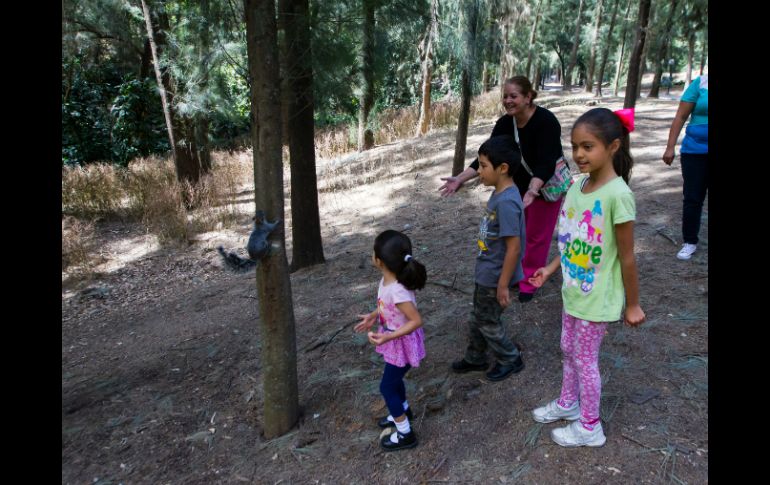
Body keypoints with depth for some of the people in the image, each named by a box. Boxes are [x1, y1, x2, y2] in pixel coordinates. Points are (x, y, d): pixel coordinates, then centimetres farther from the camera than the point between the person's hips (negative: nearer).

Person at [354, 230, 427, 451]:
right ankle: (403, 411, 54)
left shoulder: (397, 291, -36)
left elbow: (416, 320, -32)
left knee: (387, 386, 8)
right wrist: (373, 316, 7)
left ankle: (405, 434, 25)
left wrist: (387, 337, -36)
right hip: (396, 341, 8)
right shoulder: (387, 280, -10)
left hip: (402, 343, -8)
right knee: (394, 379, 28)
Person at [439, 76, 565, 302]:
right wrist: (461, 179, -24)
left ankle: (529, 282, 21)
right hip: (519, 185, 6)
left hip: (546, 186, -5)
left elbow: (546, 162, -35)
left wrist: (533, 190, -52)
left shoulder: (546, 121, -27)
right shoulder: (505, 124, -10)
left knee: (536, 236, 6)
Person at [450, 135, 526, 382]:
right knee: (478, 318, 22)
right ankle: (475, 358, 41)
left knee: (488, 322, 11)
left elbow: (514, 247, -26)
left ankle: (511, 360, 31)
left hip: (495, 277, -9)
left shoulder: (507, 202, -28)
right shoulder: (499, 194, 1)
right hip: (486, 273, 9)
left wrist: (503, 285, -20)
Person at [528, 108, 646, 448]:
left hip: (597, 298, -7)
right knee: (569, 350, 23)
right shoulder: (578, 185, -3)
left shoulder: (617, 195, -26)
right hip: (573, 290, 7)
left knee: (585, 359, 9)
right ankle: (568, 403, 47)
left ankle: (590, 427, 31)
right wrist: (551, 268, 10)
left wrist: (632, 305, -11)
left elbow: (627, 258, -19)